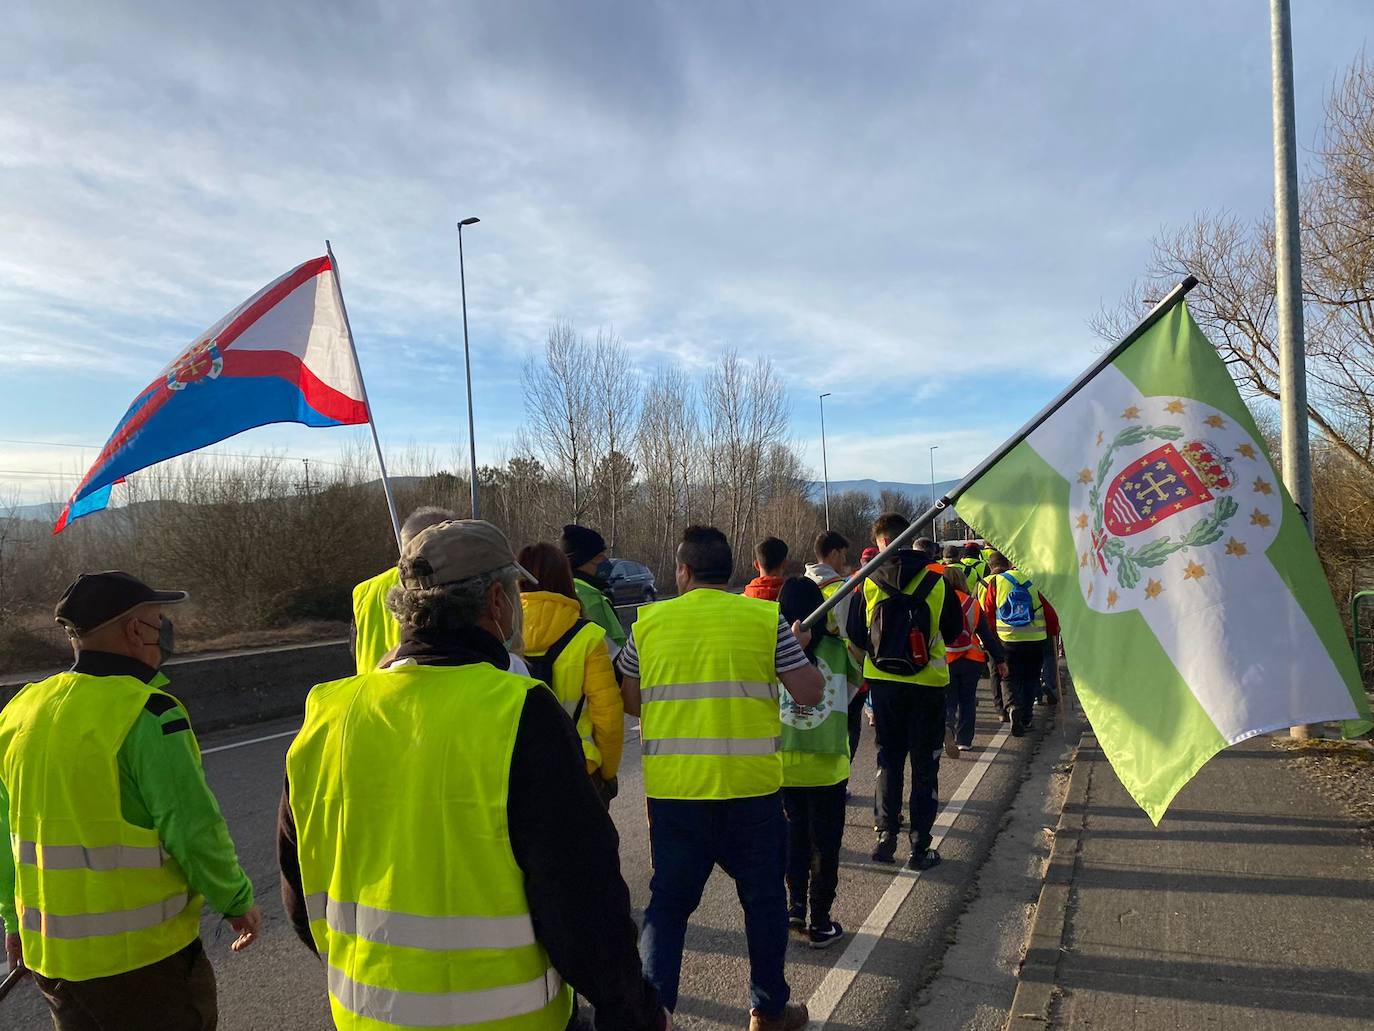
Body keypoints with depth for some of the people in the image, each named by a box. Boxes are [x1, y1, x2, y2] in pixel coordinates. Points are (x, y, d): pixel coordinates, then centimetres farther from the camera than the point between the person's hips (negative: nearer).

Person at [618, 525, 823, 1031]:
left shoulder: (649, 622, 0)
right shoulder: (767, 618, -5)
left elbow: (630, 702, 9)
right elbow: (809, 693, -3)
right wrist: (800, 647, 15)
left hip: (671, 787, 1)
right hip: (751, 786, -1)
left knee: (669, 900, 15)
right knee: (763, 897, 18)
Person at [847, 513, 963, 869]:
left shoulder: (867, 582, -6)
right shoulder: (937, 580, -7)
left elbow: (856, 636, 1)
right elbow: (954, 631, 4)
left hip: (884, 682, 1)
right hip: (928, 683, -1)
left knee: (888, 760, 16)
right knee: (925, 766, 9)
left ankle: (885, 832, 11)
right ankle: (920, 846, 11)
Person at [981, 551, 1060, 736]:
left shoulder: (994, 583, -1)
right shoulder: (1032, 579, 2)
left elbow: (988, 613, 1)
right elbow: (1048, 607, 4)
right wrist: (1054, 629, 18)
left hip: (1008, 640, -1)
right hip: (1036, 639, 1)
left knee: (1012, 679, 10)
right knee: (1031, 679, 14)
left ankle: (1015, 709, -13)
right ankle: (1025, 719, 15)